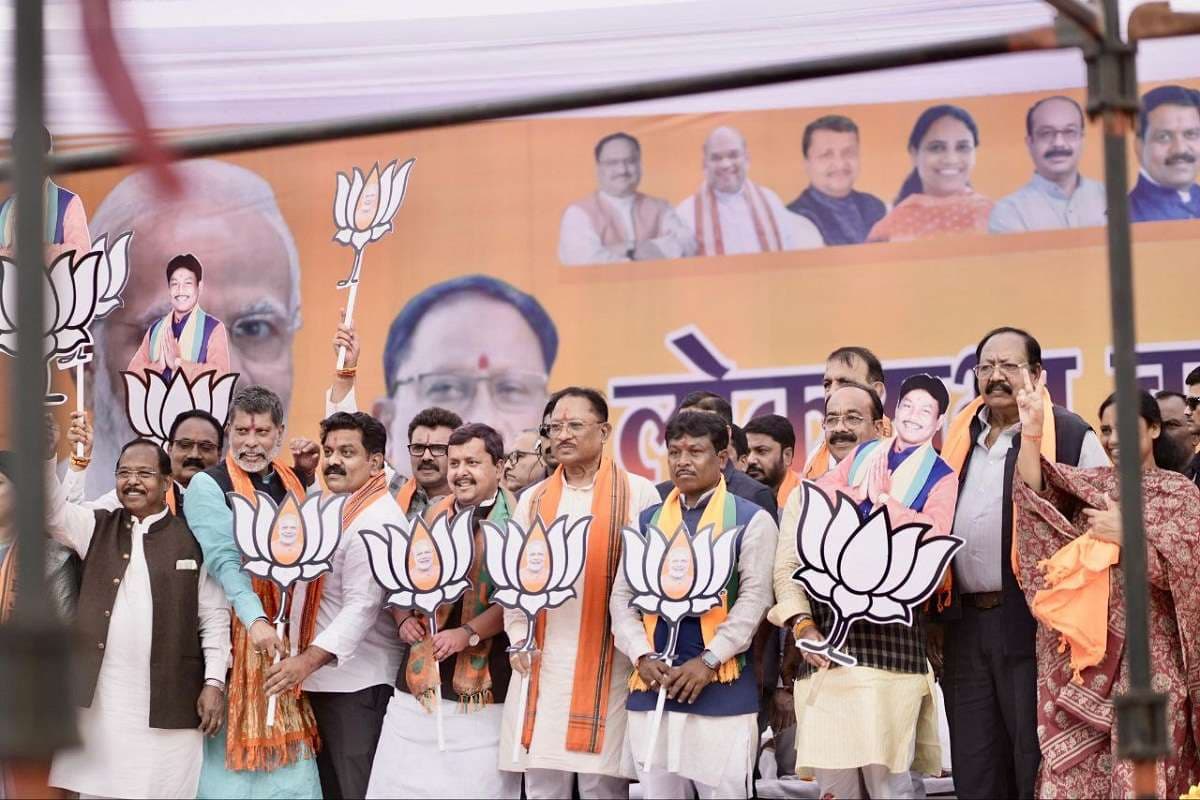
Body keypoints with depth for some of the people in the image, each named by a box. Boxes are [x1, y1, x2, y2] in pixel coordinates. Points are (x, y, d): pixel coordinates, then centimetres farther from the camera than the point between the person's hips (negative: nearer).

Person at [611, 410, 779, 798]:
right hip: (651, 685, 4)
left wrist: (708, 660, -15)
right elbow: (622, 596, 9)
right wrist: (642, 656, -6)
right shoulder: (647, 521, 14)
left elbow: (754, 598, -7)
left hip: (722, 688, -4)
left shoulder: (751, 519, 2)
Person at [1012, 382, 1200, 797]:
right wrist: (1032, 432, -18)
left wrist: (1124, 533, -11)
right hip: (1085, 648, 4)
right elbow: (1036, 489, -5)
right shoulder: (1092, 483, 13)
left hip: (1148, 654, -3)